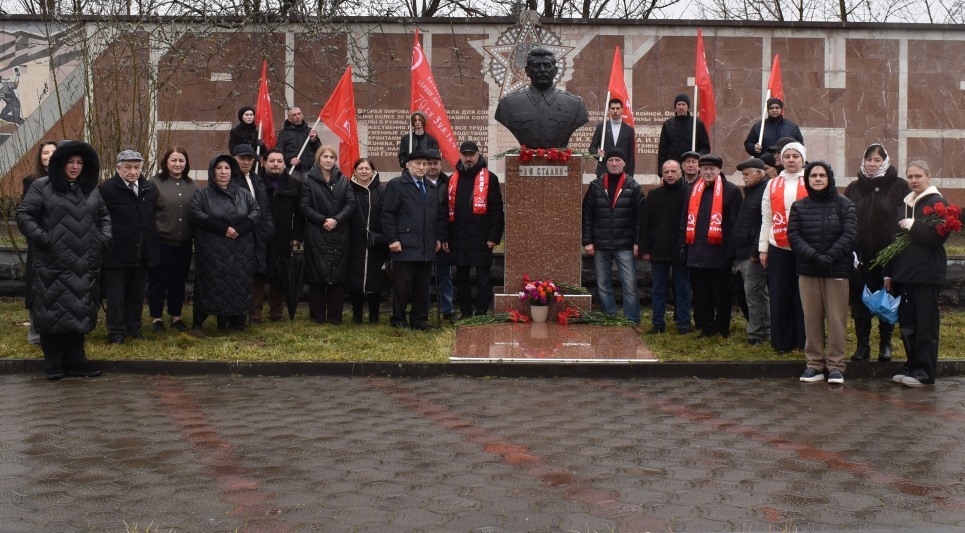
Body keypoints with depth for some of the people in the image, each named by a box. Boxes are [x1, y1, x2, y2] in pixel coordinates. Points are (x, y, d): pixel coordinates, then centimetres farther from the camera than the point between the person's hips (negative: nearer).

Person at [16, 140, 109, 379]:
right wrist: (42, 238, -13)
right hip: (52, 266, -4)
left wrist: (104, 238, 8)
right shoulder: (42, 187, -1)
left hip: (84, 266, 4)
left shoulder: (91, 190, 13)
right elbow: (24, 215, -4)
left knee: (79, 313, 7)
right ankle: (54, 364, 9)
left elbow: (104, 216, 24)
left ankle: (76, 361, 15)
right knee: (54, 313, 0)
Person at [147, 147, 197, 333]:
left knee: (178, 281, 12)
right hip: (160, 241, -4)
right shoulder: (155, 182, -5)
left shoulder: (192, 185, 8)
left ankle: (176, 317, 23)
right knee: (158, 281, 5)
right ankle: (156, 318, 16)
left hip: (184, 243, 4)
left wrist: (197, 238, 7)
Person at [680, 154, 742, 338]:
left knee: (721, 293, 5)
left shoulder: (731, 191, -3)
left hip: (718, 252, -5)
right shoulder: (694, 190, 14)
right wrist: (683, 244, 9)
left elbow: (734, 223, -8)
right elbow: (685, 218, 16)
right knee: (701, 293, 10)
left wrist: (731, 250, -13)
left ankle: (723, 329, 16)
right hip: (696, 252, 5)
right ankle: (706, 328, 21)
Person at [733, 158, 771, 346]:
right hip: (744, 252, 10)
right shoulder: (752, 190, 19)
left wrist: (756, 252, -22)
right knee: (760, 292, 14)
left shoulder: (767, 190, -14)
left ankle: (756, 333, -2)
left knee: (753, 292, -7)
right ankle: (766, 331, 20)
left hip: (753, 254, -10)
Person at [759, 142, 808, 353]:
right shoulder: (773, 184, 12)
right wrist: (763, 248, 7)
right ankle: (782, 342, 12)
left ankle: (805, 341, 9)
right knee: (780, 296, 4)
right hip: (778, 248, 3)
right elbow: (766, 219, 11)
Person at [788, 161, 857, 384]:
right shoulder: (799, 206, 9)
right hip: (807, 270, 2)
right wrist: (813, 255, -14)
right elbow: (793, 235, 1)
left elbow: (850, 234, -5)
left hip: (837, 270, -2)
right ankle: (814, 364, 11)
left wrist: (830, 256, -16)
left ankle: (835, 365, 5)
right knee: (811, 318, 4)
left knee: (836, 318, -2)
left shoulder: (844, 205, 3)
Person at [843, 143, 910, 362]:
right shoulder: (853, 188, 8)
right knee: (859, 300, 5)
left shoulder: (899, 187, 0)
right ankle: (863, 344, 15)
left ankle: (886, 344, 20)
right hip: (860, 256, 2)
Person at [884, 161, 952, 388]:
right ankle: (912, 367, 20)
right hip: (904, 274, 7)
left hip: (927, 275, -7)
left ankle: (925, 373, 3)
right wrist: (889, 273, 18)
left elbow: (937, 237, -18)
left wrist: (912, 226, -15)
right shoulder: (904, 205, 18)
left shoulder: (937, 202, -5)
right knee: (907, 324, 11)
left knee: (925, 326, -3)